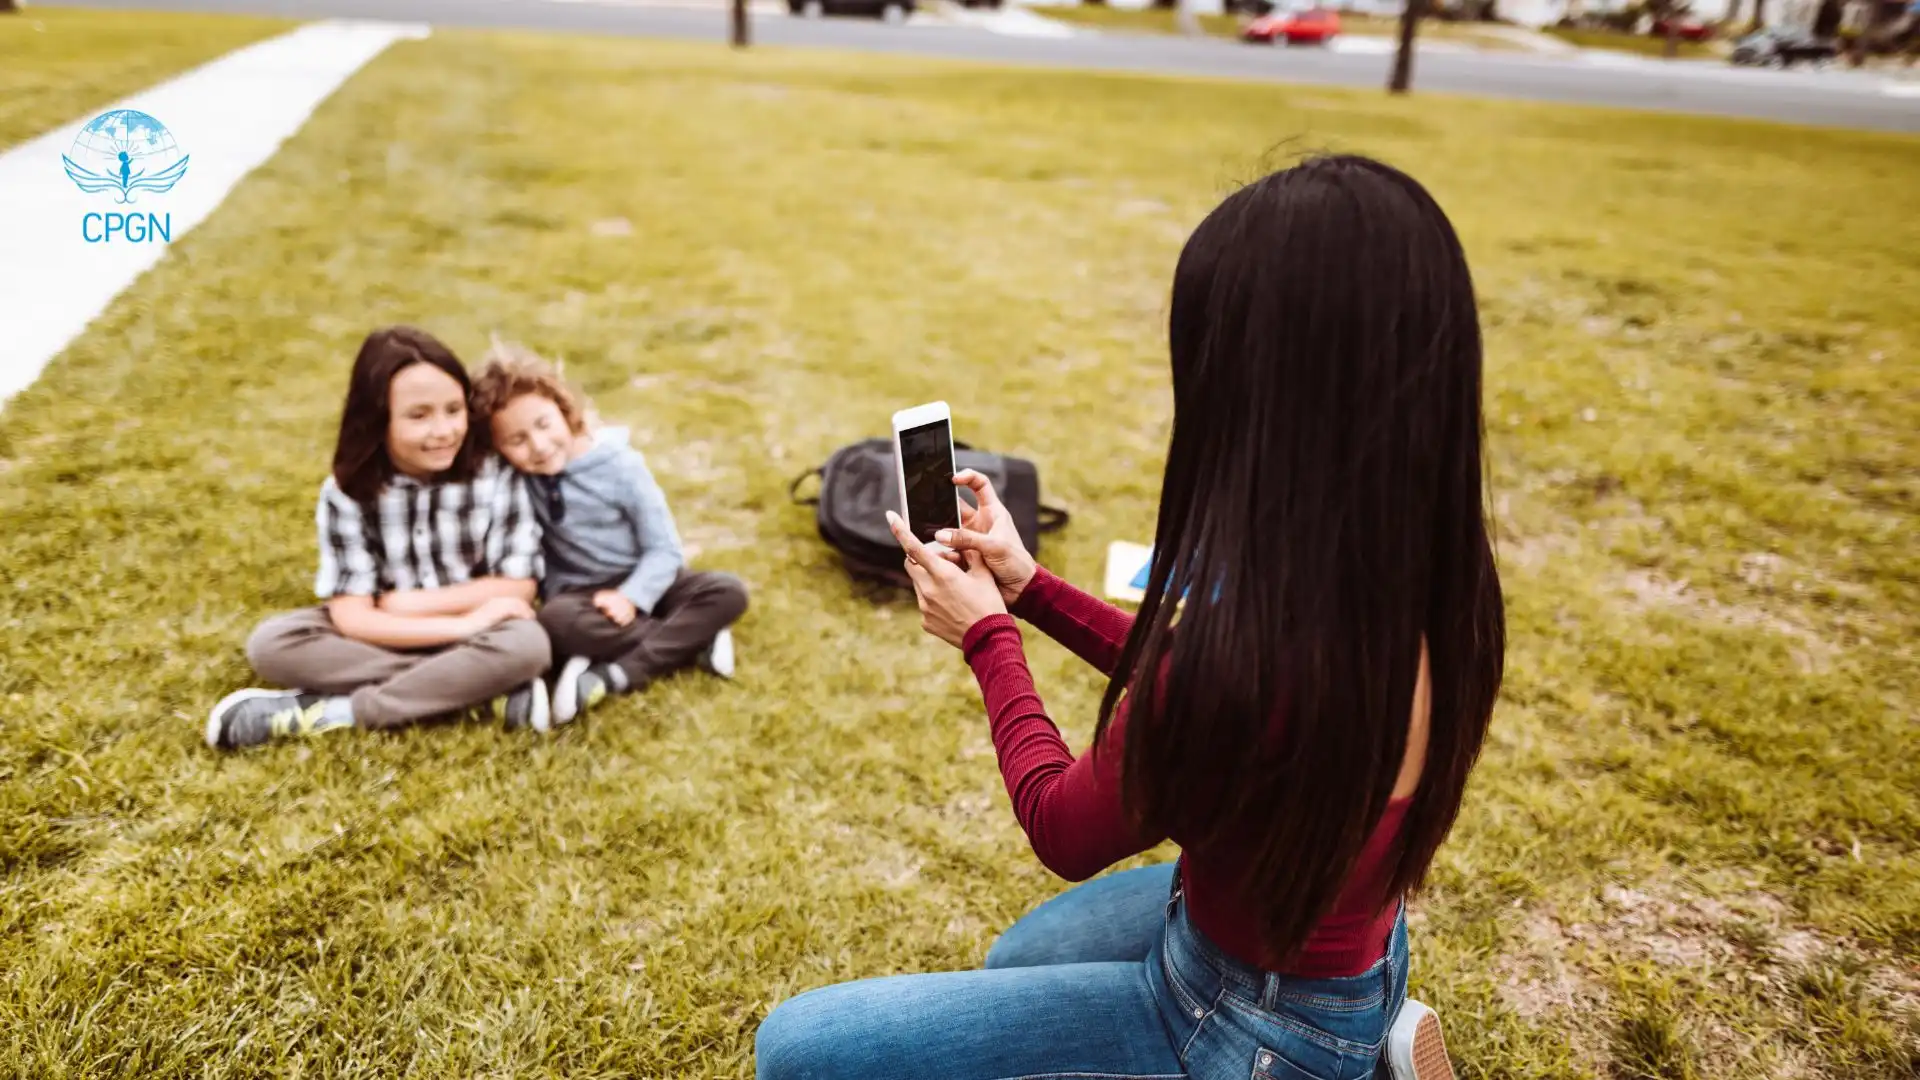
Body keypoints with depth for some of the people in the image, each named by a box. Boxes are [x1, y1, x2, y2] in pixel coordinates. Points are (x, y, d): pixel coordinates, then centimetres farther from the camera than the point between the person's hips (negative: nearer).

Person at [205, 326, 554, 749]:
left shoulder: (497, 477, -13)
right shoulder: (347, 493, -12)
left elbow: (518, 585, -13)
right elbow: (351, 618, -17)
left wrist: (410, 603, -14)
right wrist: (464, 625, -27)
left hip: (474, 628, -2)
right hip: (386, 638, 2)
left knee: (525, 645, -34)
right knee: (271, 643, -23)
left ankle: (332, 711, -23)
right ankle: (483, 695, -27)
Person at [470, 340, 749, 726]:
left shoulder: (620, 465, -13)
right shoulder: (516, 477, -6)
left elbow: (664, 548, -12)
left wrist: (630, 597, -25)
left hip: (641, 584, 0)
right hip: (579, 595, 0)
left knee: (728, 592, -25)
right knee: (556, 620, -36)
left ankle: (613, 675, -32)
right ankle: (695, 640, -23)